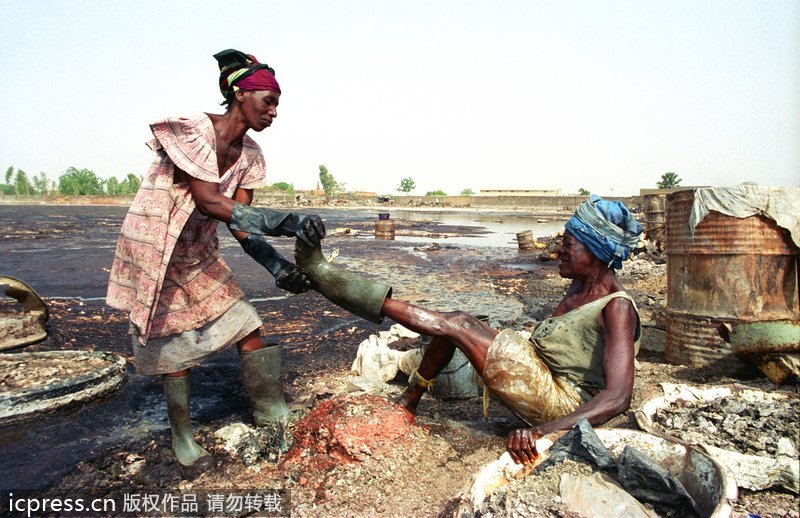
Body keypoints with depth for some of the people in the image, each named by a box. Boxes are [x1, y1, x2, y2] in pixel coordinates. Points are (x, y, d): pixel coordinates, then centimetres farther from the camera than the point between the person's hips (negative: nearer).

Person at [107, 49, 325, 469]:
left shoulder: (249, 155, -2)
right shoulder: (192, 131, -22)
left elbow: (240, 223, -6)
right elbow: (210, 203, -32)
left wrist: (276, 265, -21)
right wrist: (287, 222, -39)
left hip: (199, 254, 7)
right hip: (155, 251, -6)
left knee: (246, 325, 1)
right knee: (178, 345, 2)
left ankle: (271, 411, 14)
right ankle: (181, 437, 22)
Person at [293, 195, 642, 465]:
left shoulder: (617, 309, -19)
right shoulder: (581, 286, 8)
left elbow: (617, 398, -31)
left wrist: (544, 431, -44)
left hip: (563, 405, -9)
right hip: (540, 376, 9)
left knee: (455, 325, -18)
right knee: (455, 323, -3)